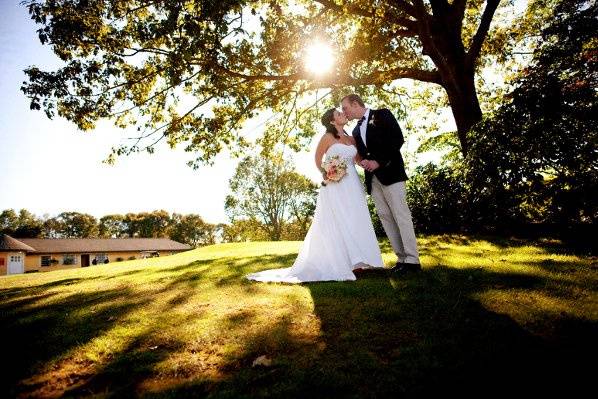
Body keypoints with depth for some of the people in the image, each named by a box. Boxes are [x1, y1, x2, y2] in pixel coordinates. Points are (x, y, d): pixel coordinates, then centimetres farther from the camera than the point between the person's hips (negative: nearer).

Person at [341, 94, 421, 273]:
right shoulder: (356, 131, 22)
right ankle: (402, 259, 5)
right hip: (373, 178, 7)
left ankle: (412, 260, -7)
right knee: (385, 216, 2)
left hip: (390, 172, -7)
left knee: (400, 214, -10)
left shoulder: (382, 115, 3)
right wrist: (364, 162, -1)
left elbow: (398, 139, -8)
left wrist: (378, 161, -14)